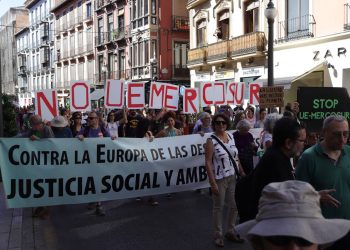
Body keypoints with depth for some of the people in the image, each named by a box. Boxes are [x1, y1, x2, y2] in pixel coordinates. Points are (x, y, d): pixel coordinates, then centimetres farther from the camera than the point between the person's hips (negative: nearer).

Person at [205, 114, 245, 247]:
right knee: (218, 207, 6)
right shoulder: (211, 141, -12)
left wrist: (242, 172, 12)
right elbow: (208, 162, -14)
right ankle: (218, 235, 21)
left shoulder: (230, 137, 6)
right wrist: (212, 182, -18)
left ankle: (231, 231, 32)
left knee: (235, 205, 13)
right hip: (220, 179, -6)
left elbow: (235, 157, 14)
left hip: (233, 177, 6)